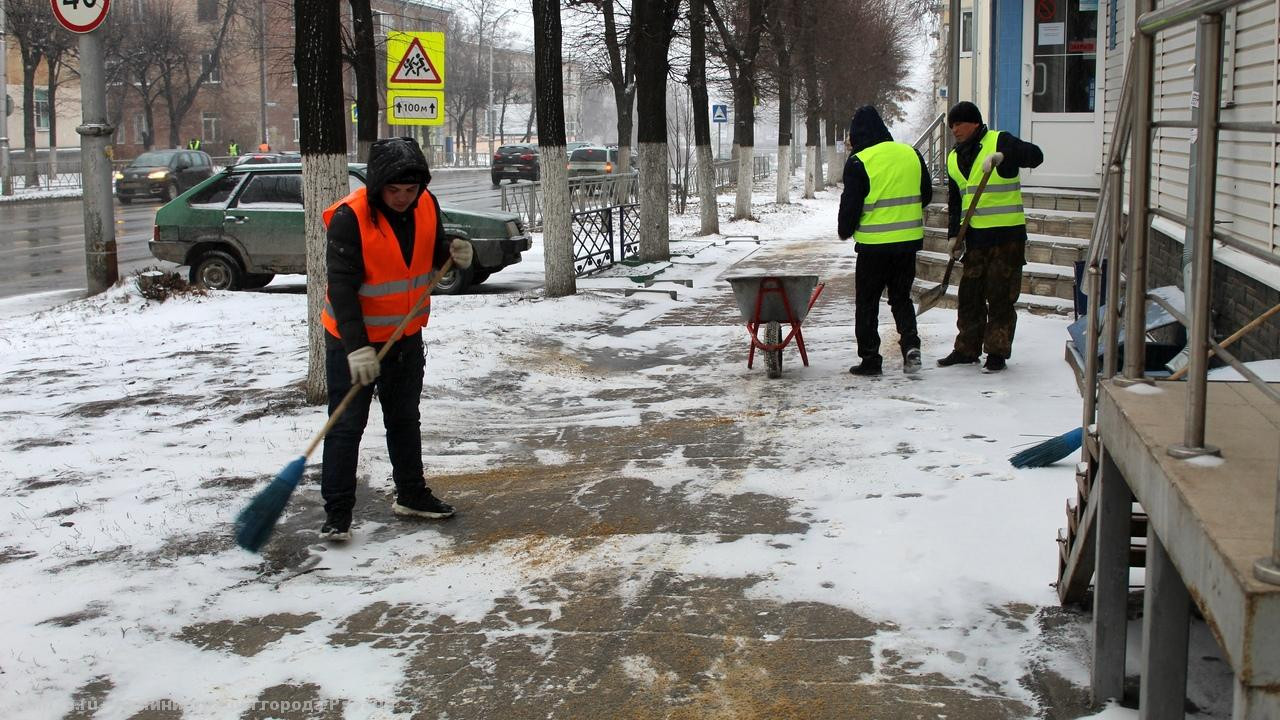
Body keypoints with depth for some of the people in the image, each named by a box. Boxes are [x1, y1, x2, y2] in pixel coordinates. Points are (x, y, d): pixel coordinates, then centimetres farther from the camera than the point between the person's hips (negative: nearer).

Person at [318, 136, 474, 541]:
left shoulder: (427, 206, -6)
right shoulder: (350, 218, -24)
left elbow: (432, 254, 11)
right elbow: (341, 287, -27)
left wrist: (453, 253, -13)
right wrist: (357, 348, -33)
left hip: (407, 336, 6)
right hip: (352, 340, -6)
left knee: (405, 419, 18)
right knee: (347, 424, -2)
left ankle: (411, 495, 33)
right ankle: (337, 511, 5)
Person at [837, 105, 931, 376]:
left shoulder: (858, 162, -11)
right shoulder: (911, 154, 5)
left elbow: (850, 204, -10)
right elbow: (926, 195, 14)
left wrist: (845, 231, 9)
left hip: (874, 243, -5)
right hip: (909, 241, 5)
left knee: (867, 302, 8)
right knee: (901, 297, 17)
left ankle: (870, 359, 9)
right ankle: (911, 343, -2)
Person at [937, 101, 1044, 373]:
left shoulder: (999, 142, -6)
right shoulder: (954, 158, 13)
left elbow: (1035, 155, -21)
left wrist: (1003, 156, -36)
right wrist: (954, 235, 10)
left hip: (1007, 234, -6)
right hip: (975, 236, 6)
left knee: (1001, 296, -2)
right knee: (969, 294, 10)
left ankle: (998, 353, 5)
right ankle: (966, 350, 20)